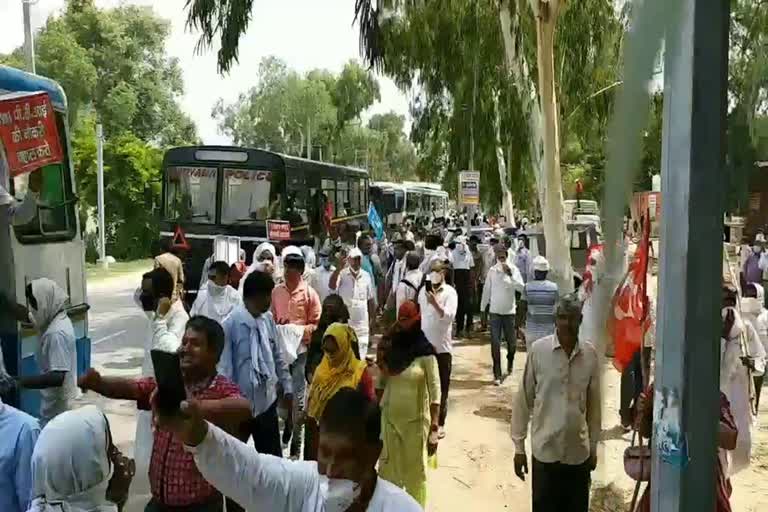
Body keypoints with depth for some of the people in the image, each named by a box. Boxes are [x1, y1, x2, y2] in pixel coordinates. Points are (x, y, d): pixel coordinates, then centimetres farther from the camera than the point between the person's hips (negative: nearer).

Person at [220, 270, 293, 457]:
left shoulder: (268, 318, 3)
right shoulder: (231, 323, -17)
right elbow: (224, 365, -16)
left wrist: (287, 385, 13)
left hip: (267, 400, 6)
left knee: (273, 456, 14)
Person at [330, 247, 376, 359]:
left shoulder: (366, 276, 5)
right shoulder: (342, 274, -6)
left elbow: (371, 300, 12)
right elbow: (332, 286, -27)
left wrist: (372, 319, 11)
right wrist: (340, 268, -30)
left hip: (362, 323, 3)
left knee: (361, 356, 7)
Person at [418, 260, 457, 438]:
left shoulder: (450, 292, -8)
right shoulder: (424, 290, 6)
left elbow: (450, 317, -21)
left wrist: (435, 303, -33)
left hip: (442, 346, -4)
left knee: (442, 387, 5)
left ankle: (440, 423, 13)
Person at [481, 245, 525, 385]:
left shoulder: (513, 269, -5)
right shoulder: (492, 271, 0)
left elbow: (521, 287, -16)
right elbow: (486, 290, 7)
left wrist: (510, 274, -26)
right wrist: (482, 308, 8)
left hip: (509, 311, -1)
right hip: (495, 311, 1)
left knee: (512, 342, 9)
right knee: (495, 343, -3)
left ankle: (510, 361, 42)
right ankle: (497, 374, 2)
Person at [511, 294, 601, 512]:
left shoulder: (590, 354, -1)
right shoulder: (538, 350, -8)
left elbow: (594, 404, 8)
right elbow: (523, 400, -3)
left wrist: (594, 446, 11)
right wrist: (519, 445, -2)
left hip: (579, 451, 2)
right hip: (545, 450, -2)